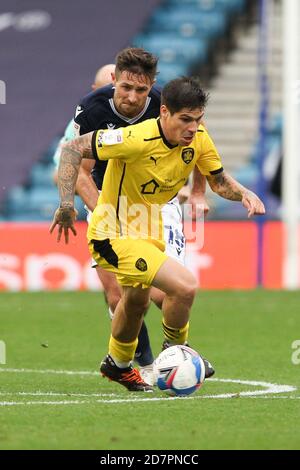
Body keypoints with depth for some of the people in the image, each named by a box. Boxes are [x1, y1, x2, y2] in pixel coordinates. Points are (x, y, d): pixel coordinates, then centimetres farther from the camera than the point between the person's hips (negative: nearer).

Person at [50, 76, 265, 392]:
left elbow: (218, 180, 4)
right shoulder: (136, 139, -31)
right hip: (114, 235, -8)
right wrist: (66, 204, -30)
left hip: (148, 232, 8)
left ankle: (118, 365, 59)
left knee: (137, 300, 31)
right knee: (185, 286, -22)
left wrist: (244, 193, -17)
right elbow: (73, 149, -24)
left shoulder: (198, 138, -11)